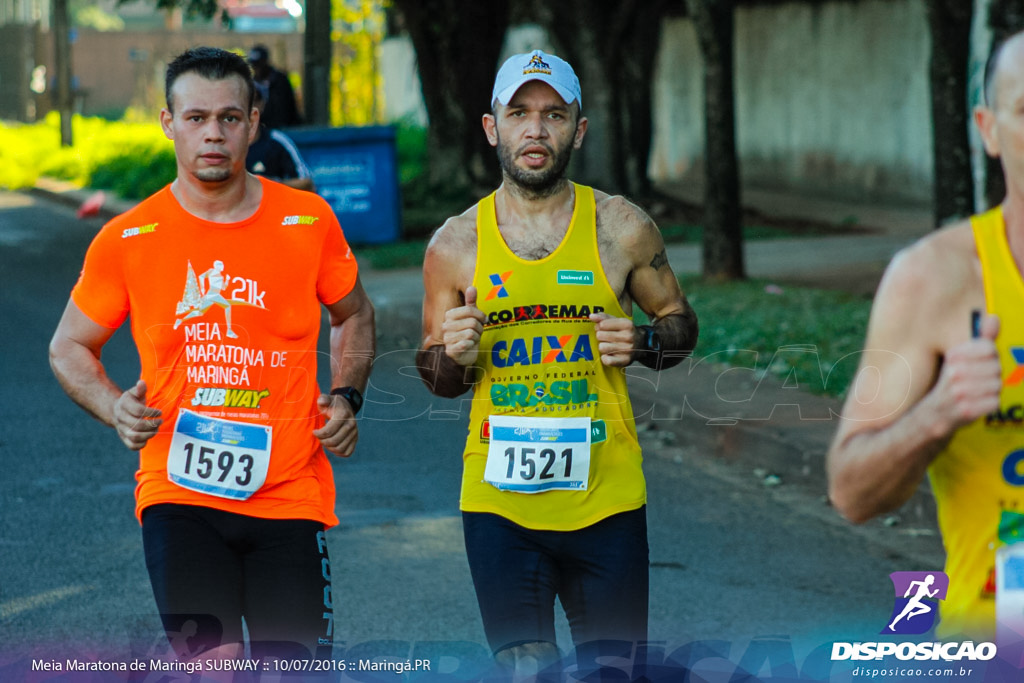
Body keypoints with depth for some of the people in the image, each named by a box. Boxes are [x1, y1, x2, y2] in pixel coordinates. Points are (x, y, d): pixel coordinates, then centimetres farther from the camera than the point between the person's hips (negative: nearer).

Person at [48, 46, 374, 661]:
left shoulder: (309, 221, 2)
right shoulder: (127, 240, 0)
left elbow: (353, 314, 20)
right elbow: (70, 348, 13)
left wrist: (346, 397, 3)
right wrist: (117, 410, -6)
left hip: (290, 496, 1)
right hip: (178, 493, -1)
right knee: (214, 664, -15)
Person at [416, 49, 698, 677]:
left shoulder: (621, 228, 1)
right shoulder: (456, 244, 2)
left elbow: (680, 321, 13)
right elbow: (436, 378, 12)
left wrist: (642, 344, -8)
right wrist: (454, 358, -11)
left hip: (606, 497, 0)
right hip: (499, 502, 0)